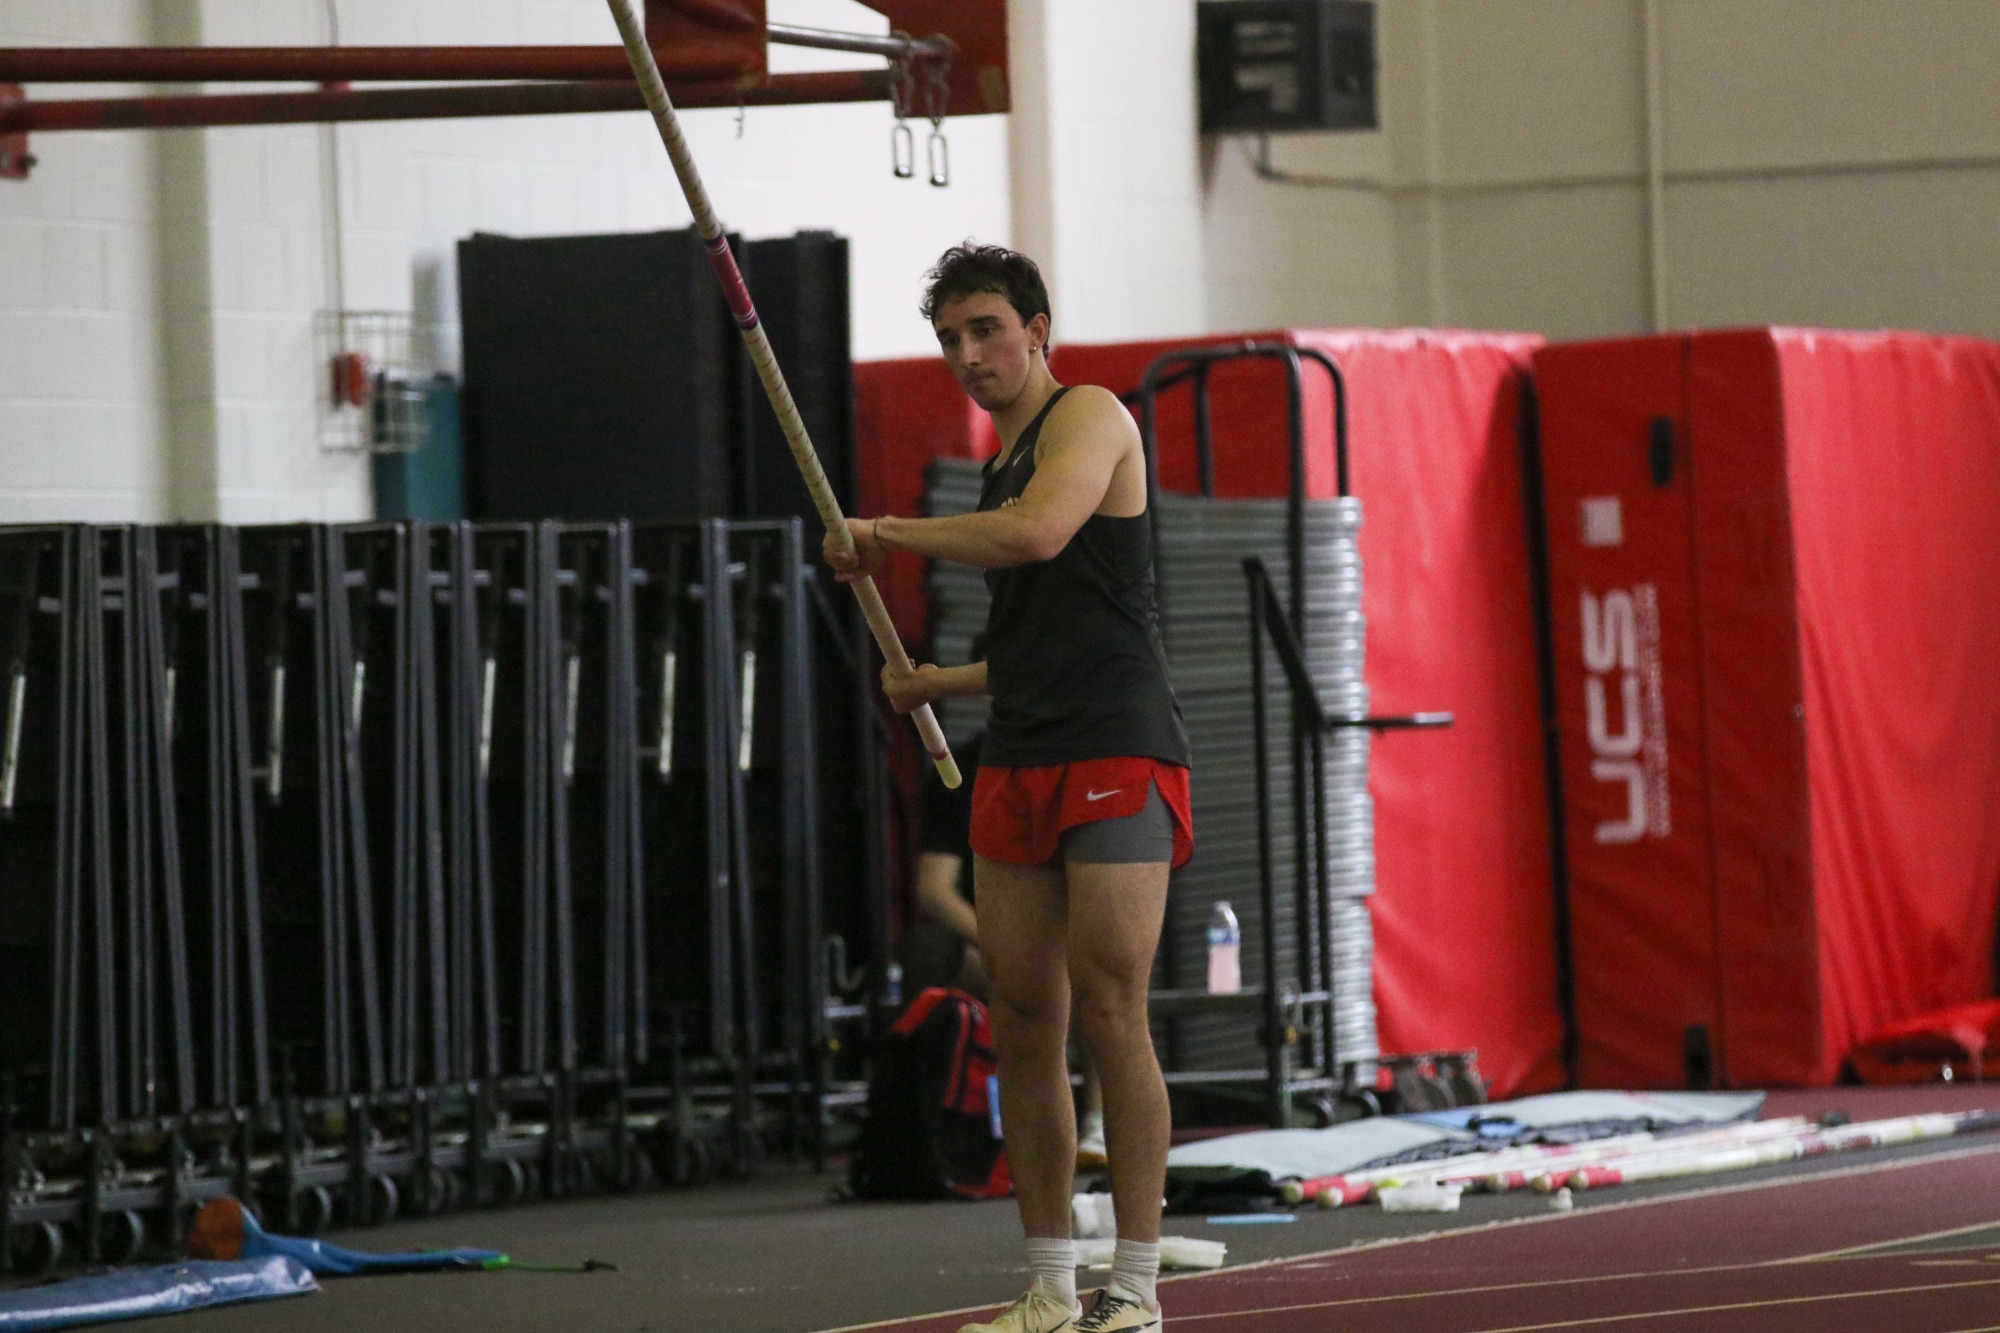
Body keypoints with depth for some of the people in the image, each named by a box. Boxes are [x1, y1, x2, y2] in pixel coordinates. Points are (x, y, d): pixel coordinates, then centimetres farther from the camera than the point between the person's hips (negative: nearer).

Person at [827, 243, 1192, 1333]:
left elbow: (1039, 534, -23)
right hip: (1018, 766, 9)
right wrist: (936, 682, 28)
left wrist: (888, 532, -13)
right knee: (1022, 1024, 4)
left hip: (1116, 759, -8)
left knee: (1108, 1015, -11)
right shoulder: (1006, 463, 22)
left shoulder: (1088, 416, -3)